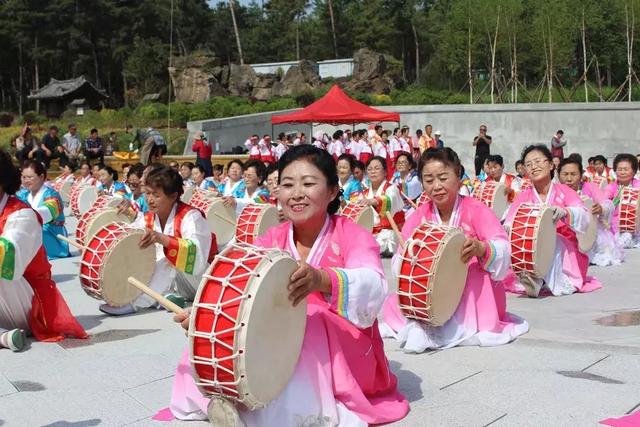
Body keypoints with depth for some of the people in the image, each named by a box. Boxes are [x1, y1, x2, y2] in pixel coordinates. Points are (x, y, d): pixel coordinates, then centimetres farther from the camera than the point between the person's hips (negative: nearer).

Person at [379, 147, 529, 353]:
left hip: (474, 295, -2)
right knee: (392, 304, -18)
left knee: (473, 265, -32)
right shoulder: (418, 217, -2)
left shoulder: (476, 210, -11)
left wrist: (481, 248, -45)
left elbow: (503, 248, -23)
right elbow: (399, 259, -4)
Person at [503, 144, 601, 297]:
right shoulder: (523, 197, 5)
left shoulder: (564, 191, 0)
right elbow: (508, 224, -10)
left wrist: (565, 212, -39)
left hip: (563, 253, -2)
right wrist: (508, 228, -35)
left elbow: (584, 218, -17)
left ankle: (537, 281, -44)